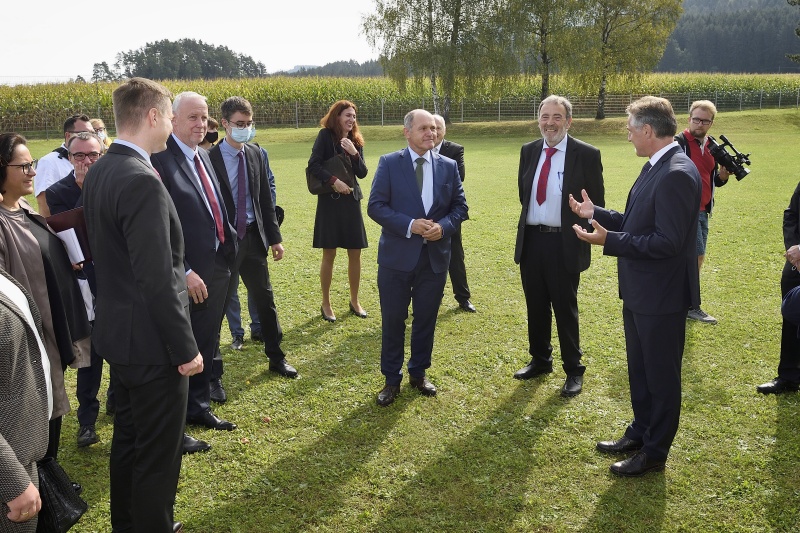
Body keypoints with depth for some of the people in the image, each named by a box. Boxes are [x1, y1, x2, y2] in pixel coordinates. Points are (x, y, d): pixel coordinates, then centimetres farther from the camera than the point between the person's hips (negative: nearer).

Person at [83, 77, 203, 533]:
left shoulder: (99, 171, 6)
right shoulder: (142, 182, -24)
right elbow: (157, 281, -25)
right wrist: (185, 348, -17)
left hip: (118, 333, 10)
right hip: (152, 343, -10)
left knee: (128, 439, 23)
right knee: (159, 454, 5)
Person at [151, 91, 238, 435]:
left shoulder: (203, 156, 11)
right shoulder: (160, 159, -15)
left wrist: (229, 249, 10)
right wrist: (184, 272, -20)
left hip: (217, 266, 8)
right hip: (187, 274, -8)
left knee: (207, 345, 18)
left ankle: (199, 407, 35)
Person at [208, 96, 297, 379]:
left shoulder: (256, 154, 5)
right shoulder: (210, 158, -13)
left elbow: (266, 199, 10)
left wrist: (275, 237, 8)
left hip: (253, 238, 5)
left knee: (265, 299, 14)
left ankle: (276, 357, 29)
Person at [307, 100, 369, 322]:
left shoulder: (356, 141, 9)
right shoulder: (325, 135, -5)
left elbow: (362, 173, 1)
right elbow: (313, 165, -13)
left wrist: (354, 153, -13)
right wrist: (333, 180, -21)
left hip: (351, 200, 5)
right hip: (330, 201, -5)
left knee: (355, 254, 7)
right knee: (329, 254, 1)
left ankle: (355, 301, 21)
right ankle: (326, 304, 14)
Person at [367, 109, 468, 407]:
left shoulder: (448, 166, 5)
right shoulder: (389, 163, -4)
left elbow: (459, 206, 7)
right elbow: (375, 206, -9)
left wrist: (443, 226, -13)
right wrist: (410, 225, -20)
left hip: (436, 256, 3)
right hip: (397, 255, -2)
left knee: (426, 318, 12)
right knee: (393, 320, 5)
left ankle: (418, 373, 30)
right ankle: (392, 380, 20)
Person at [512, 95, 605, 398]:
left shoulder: (586, 155, -9)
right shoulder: (528, 151, 5)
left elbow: (596, 202, -5)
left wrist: (583, 233, -5)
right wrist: (534, 217, 12)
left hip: (564, 243, -5)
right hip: (530, 240, 5)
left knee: (565, 308, 4)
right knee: (536, 306, 15)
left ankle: (573, 370, 19)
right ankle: (540, 361, 32)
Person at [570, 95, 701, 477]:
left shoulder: (677, 174, -23)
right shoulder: (656, 168, 8)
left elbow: (667, 242, -27)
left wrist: (609, 240, -27)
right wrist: (595, 213, 9)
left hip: (661, 295, -10)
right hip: (639, 291, 10)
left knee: (661, 375, 7)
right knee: (639, 370, 22)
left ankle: (655, 452, 22)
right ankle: (640, 433, 39)